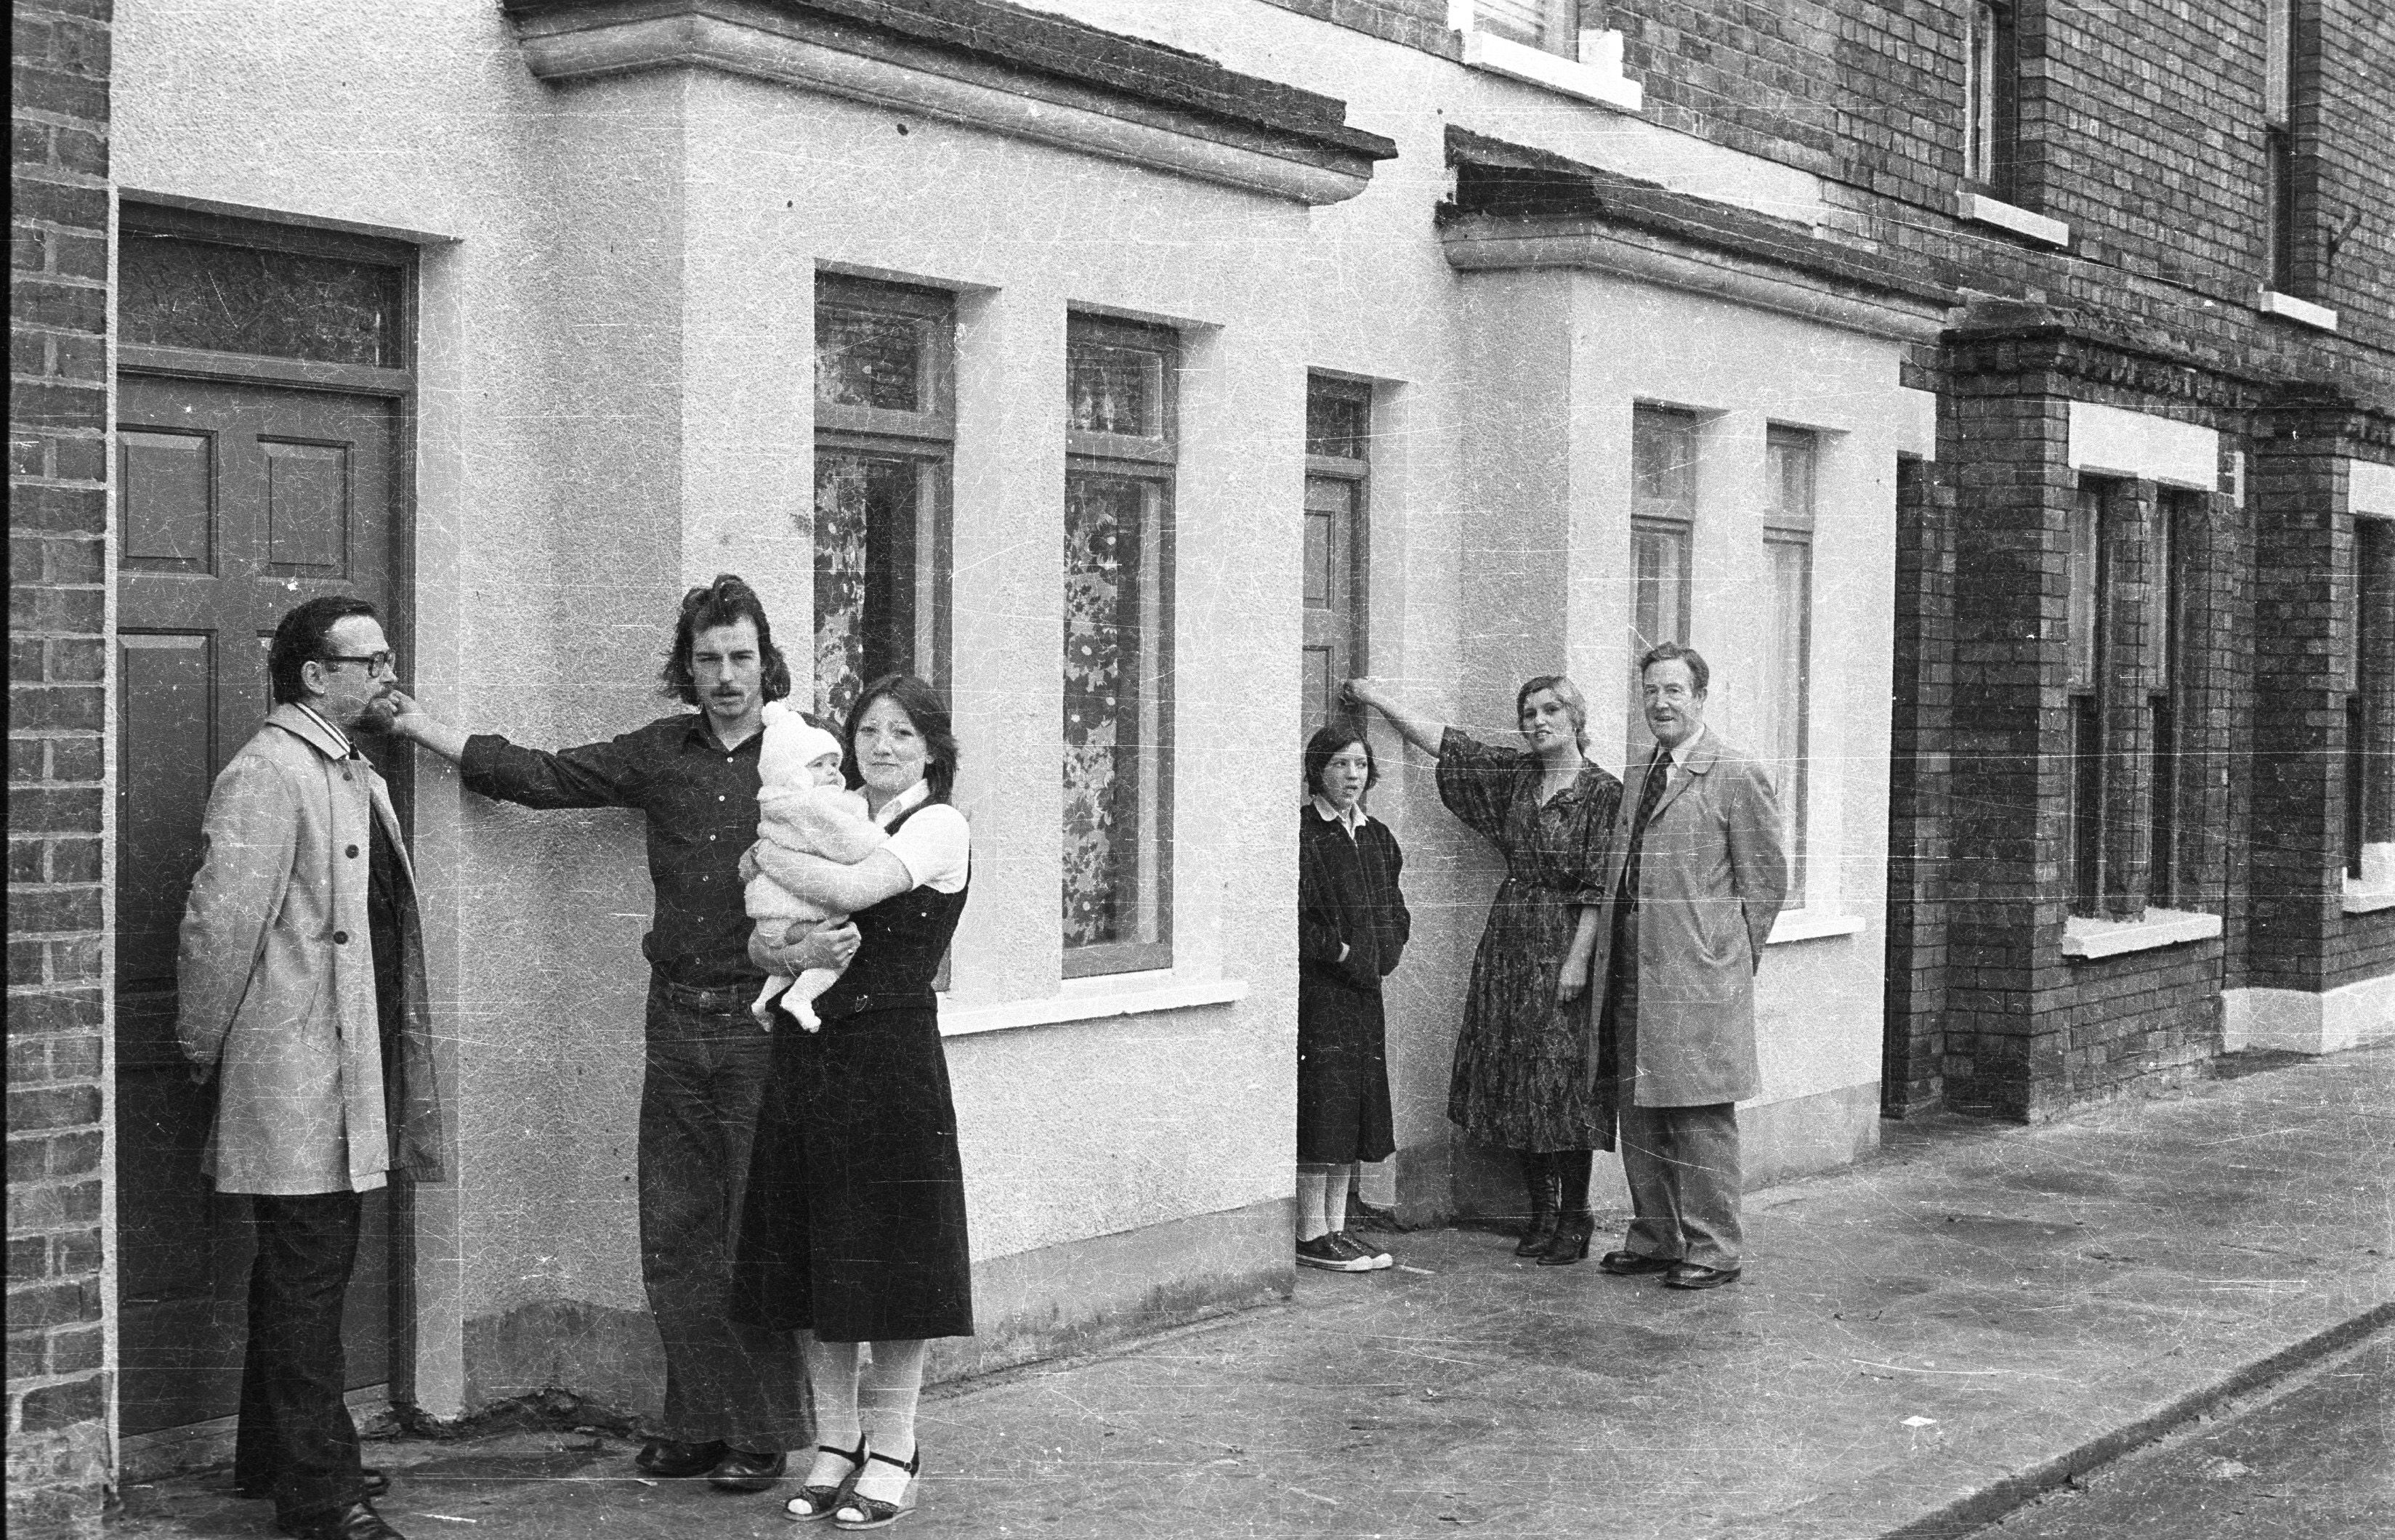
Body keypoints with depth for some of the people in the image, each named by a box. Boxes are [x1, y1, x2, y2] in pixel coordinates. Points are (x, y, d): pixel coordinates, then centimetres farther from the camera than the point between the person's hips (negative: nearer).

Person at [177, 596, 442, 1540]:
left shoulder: (355, 775, 16)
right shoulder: (266, 774, -15)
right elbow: (219, 923, -17)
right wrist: (205, 1050, -9)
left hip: (351, 1068, 10)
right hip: (296, 1080, -10)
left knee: (303, 1272, 17)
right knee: (307, 1278, -5)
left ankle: (274, 1458, 29)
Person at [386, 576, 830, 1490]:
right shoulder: (661, 755, 9)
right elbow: (546, 777, 13)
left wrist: (807, 953, -23)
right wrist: (421, 727, 13)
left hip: (764, 1022, -5)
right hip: (676, 1020, 5)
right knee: (673, 1239, 8)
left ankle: (763, 1434, 9)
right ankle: (699, 1424, 18)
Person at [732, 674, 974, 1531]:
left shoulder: (938, 827, -4)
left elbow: (850, 891, -19)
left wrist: (765, 858, -5)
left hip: (892, 1054, -6)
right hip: (807, 1059, 6)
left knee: (889, 1260, -1)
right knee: (815, 1261, 8)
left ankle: (891, 1456, 10)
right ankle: (835, 1447, 19)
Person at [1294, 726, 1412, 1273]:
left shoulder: (1376, 837, 14)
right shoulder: (1299, 833, -9)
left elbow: (1395, 910, 21)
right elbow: (1292, 915, -15)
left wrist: (1386, 950, 5)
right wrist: (1337, 951, -15)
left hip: (1364, 989, 7)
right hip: (1315, 987, -7)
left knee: (1358, 1107, 9)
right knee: (1322, 1102, -7)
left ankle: (1336, 1227, 17)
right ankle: (1311, 1236, -1)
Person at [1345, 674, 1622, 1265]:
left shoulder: (1602, 793, -8)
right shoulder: (1515, 774, 9)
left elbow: (1598, 890, -11)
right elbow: (1441, 741, 12)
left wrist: (1578, 960, -16)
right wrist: (1375, 697, 10)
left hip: (1560, 949, -6)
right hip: (1508, 944, 6)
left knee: (1563, 1082, -4)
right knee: (1514, 1081, 7)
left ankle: (1574, 1218, 5)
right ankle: (1540, 1212, 15)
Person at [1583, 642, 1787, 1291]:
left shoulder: (1737, 776, -6)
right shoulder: (1644, 774, 16)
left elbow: (1765, 879, -3)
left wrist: (1728, 960, -2)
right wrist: (1603, 954, 13)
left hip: (1695, 976, -7)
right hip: (1631, 970, 7)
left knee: (1700, 1116, -3)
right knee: (1639, 1114, 12)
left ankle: (1712, 1250, 5)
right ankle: (1653, 1238, 23)